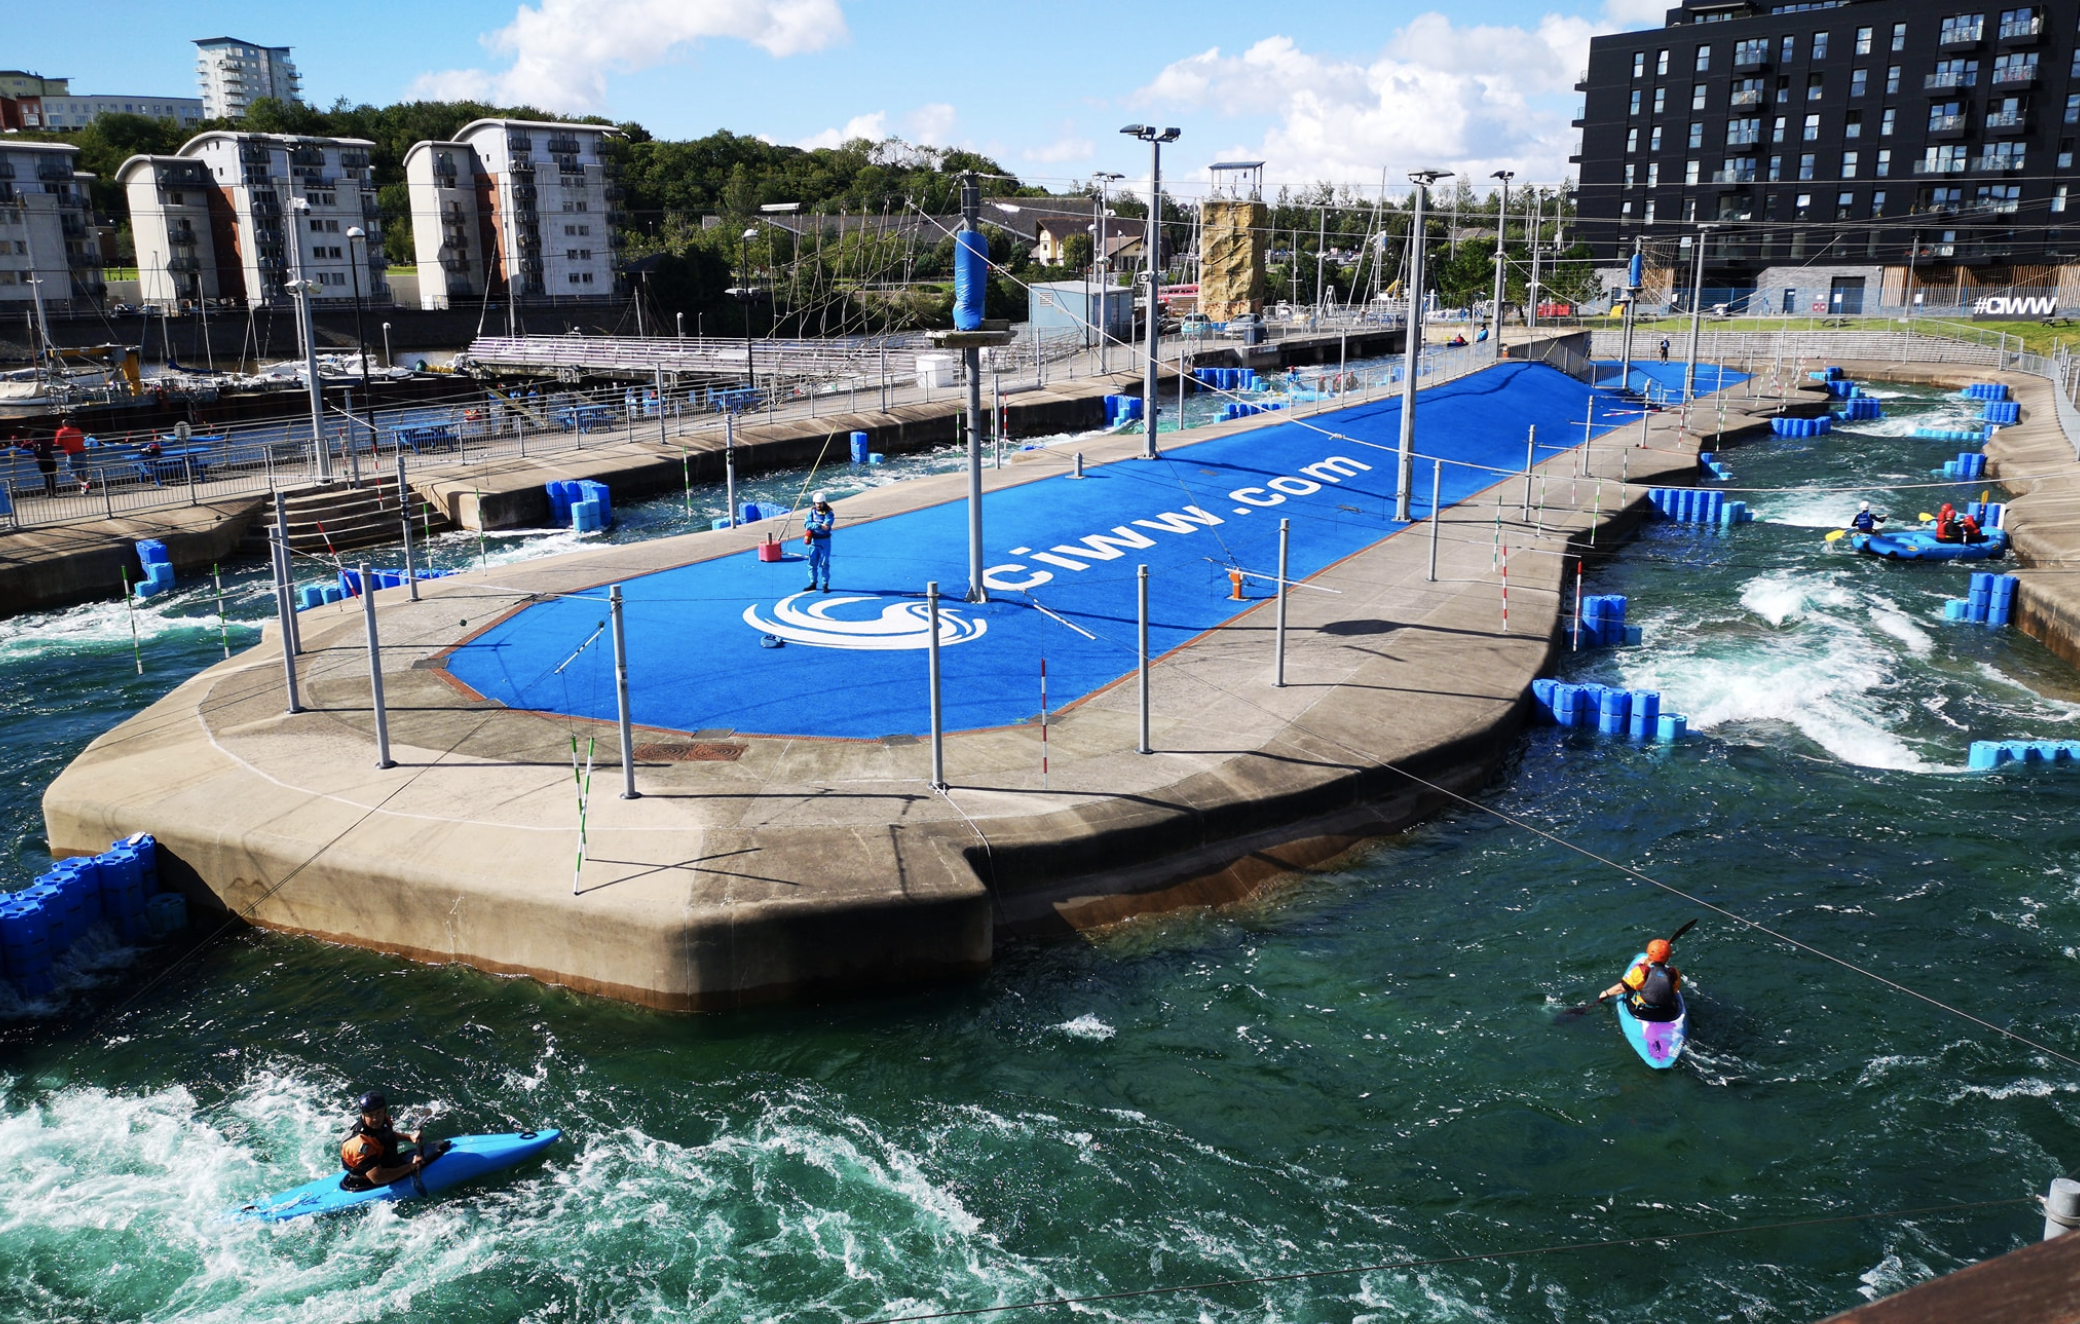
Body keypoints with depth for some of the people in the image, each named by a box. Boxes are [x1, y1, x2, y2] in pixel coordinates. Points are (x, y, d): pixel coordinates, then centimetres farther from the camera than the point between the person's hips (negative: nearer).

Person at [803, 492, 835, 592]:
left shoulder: (829, 513, -6)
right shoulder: (812, 511, 4)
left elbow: (826, 526, -21)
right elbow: (806, 524, -11)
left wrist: (813, 525, -18)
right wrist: (819, 526, -24)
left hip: (824, 540, -4)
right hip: (813, 540, 4)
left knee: (824, 563, -2)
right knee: (812, 562, 9)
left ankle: (825, 585, 5)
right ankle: (813, 583, 19)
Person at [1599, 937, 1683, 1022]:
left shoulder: (1641, 972, -21)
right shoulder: (1675, 974, -14)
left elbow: (1622, 987, -12)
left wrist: (1606, 993, 8)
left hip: (1641, 1014, -2)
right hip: (1667, 1017, 2)